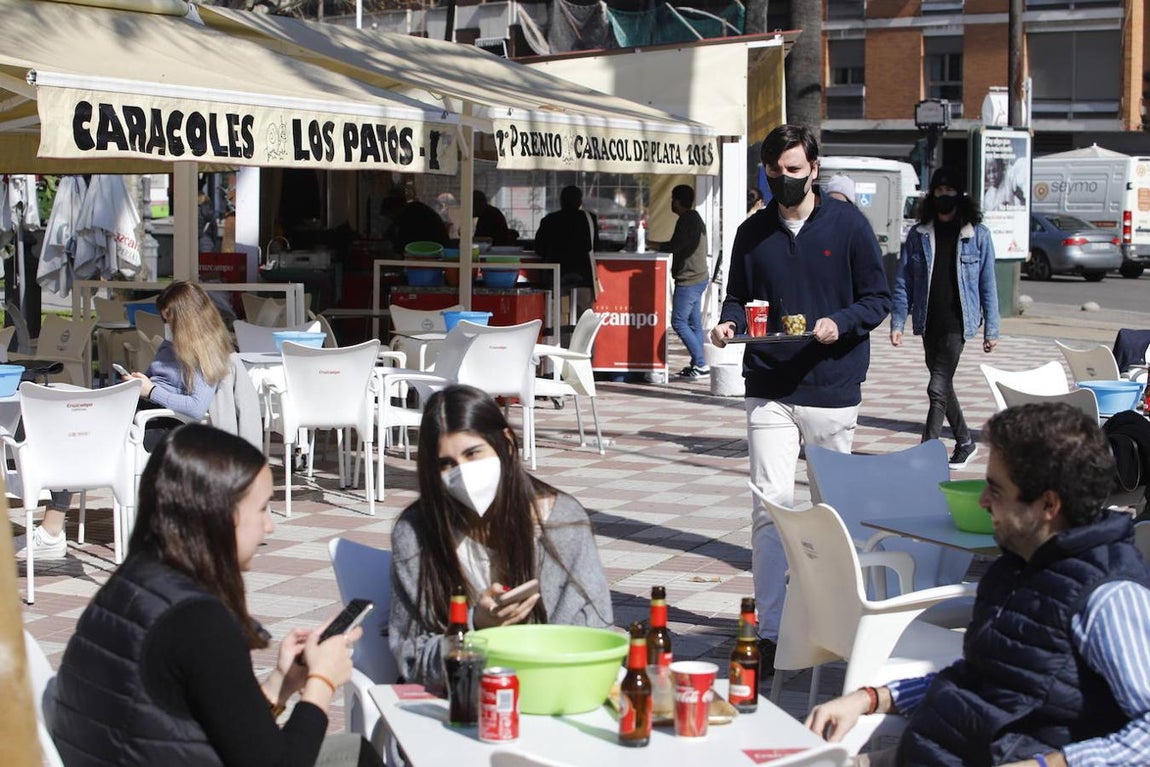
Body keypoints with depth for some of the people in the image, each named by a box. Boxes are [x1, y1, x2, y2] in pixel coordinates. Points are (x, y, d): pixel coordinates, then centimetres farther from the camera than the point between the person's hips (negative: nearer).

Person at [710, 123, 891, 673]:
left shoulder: (848, 225, 0)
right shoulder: (752, 233, 8)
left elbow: (878, 299, 2)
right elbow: (738, 297, 16)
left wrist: (839, 324, -17)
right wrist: (729, 323, -6)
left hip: (833, 388, -1)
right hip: (769, 391, 1)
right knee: (770, 505, -8)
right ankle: (768, 629, -6)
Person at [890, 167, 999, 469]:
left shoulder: (977, 235, 0)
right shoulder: (918, 234, 6)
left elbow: (988, 285, 2)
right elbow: (903, 282, 6)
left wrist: (991, 330, 0)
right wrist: (897, 322, -1)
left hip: (957, 322, -4)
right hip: (929, 322, 4)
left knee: (938, 387, -12)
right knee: (943, 386, 14)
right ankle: (965, 442, 31)